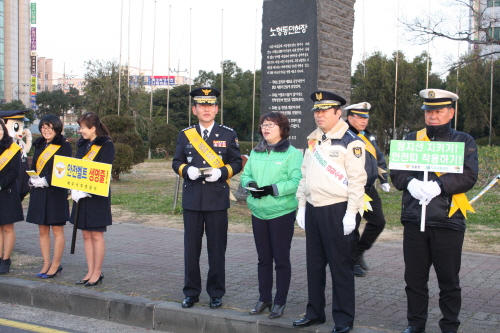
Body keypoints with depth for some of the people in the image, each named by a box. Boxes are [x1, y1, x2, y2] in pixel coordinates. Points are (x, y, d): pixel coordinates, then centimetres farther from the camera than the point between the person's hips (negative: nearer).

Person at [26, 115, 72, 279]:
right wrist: (32, 178, -4)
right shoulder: (39, 145, 14)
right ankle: (46, 264, 17)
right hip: (38, 193, 6)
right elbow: (33, 167, 16)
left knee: (57, 229, 2)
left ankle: (56, 265, 10)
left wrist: (46, 180, -19)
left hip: (56, 193, -6)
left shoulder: (64, 146, -5)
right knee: (42, 230, 9)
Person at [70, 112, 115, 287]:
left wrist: (86, 191, -21)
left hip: (97, 197, -7)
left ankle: (97, 273, 10)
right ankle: (90, 272, 18)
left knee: (96, 235, 0)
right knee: (86, 234, 10)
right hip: (81, 195, 7)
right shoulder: (82, 144, 12)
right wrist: (74, 190, -8)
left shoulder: (106, 145, -9)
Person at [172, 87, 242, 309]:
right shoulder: (185, 134, 9)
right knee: (191, 248, 6)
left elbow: (237, 162, 5)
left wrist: (221, 172, -13)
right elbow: (176, 162, 10)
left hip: (217, 199, -1)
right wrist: (187, 170, -11)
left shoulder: (228, 134, 5)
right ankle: (191, 292, 18)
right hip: (192, 199, 2)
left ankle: (216, 293, 15)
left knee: (217, 249, 3)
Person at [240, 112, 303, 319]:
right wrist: (250, 184, -8)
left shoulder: (292, 153, -7)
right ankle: (264, 298, 25)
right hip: (259, 212, 6)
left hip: (282, 212, -5)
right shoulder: (256, 152, 12)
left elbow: (297, 182, -15)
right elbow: (245, 175, 14)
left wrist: (273, 189, -23)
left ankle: (280, 302, 14)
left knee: (281, 259, 4)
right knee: (263, 259, 13)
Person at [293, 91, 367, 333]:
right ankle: (315, 312, 27)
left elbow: (357, 180, -13)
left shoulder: (350, 142, -9)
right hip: (312, 209, 7)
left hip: (336, 210, -7)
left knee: (340, 265, 1)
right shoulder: (313, 140, 13)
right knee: (314, 264, 14)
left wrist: (351, 214, -16)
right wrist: (301, 207, 13)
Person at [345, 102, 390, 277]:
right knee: (352, 227, 0)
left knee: (378, 222, 10)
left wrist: (384, 180, 18)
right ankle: (354, 262, 15)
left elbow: (379, 159, 23)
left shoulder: (369, 137, 14)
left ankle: (359, 252, 28)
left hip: (370, 190, 8)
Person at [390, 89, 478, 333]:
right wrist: (410, 182, -16)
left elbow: (469, 176, -9)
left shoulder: (464, 141, 4)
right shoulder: (412, 139, 12)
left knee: (449, 281, 7)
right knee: (414, 278, 10)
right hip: (414, 220, 3)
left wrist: (438, 185, -22)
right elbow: (396, 172, 5)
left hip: (448, 221, -2)